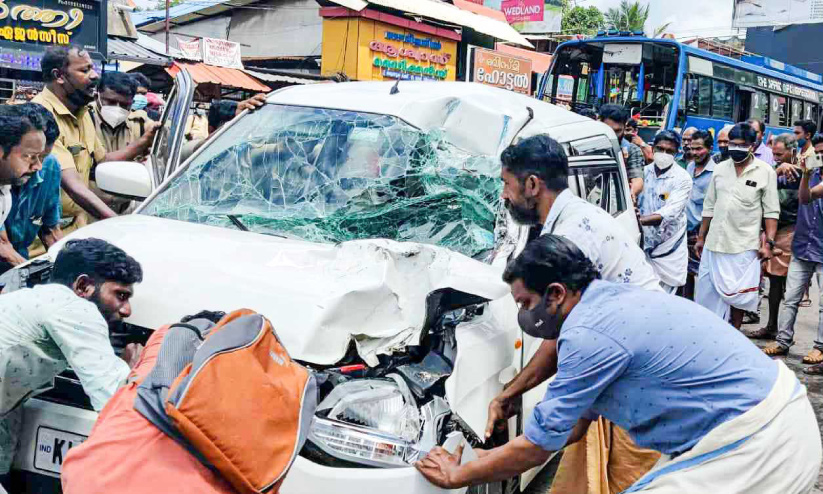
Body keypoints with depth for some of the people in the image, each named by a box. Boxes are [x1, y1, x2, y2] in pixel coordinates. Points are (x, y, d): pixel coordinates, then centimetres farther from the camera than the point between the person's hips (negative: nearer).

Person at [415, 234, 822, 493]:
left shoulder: (590, 334, -20)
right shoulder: (611, 303, 10)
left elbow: (537, 447, -12)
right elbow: (578, 421, 18)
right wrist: (496, 458, 21)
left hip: (758, 446, -10)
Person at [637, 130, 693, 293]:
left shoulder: (682, 179, -12)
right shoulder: (645, 172, 4)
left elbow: (670, 212, -25)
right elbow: (635, 202, 11)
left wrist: (641, 220, -39)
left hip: (668, 249, -4)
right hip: (645, 244, 4)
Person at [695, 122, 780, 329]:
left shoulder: (765, 172, -5)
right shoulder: (720, 168, 6)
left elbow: (771, 211, -6)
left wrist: (769, 242, -12)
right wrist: (701, 237, 12)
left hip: (744, 246, -4)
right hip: (715, 242, 4)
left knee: (738, 295, 6)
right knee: (708, 292, 10)